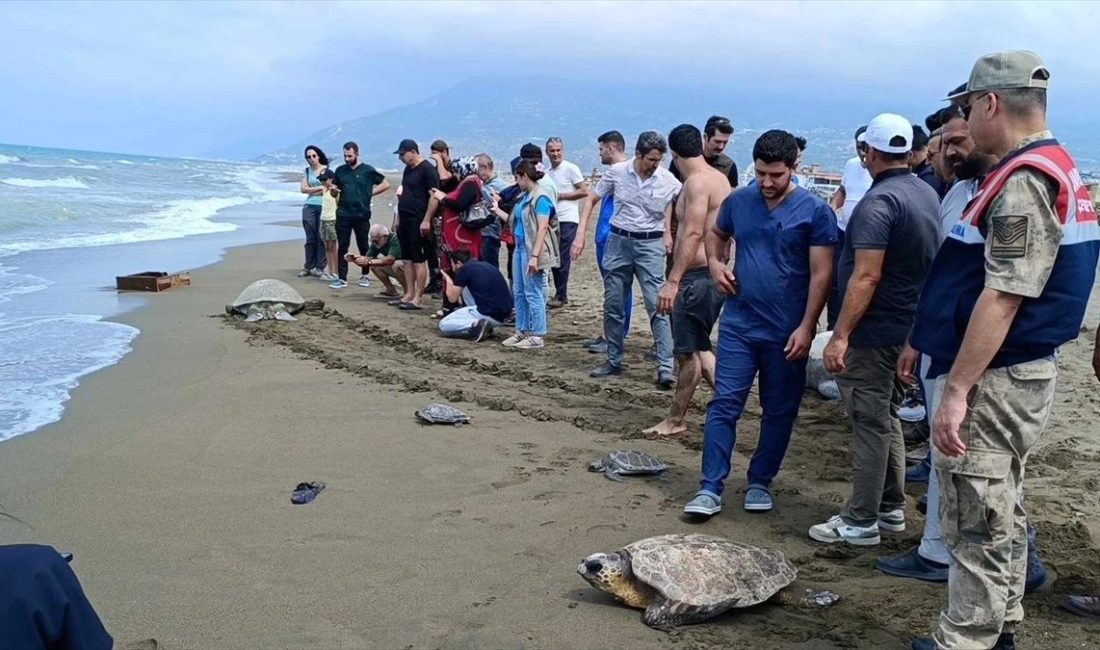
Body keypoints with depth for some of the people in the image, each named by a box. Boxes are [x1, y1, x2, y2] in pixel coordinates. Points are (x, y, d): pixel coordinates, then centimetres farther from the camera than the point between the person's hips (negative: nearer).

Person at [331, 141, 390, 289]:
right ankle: (341, 278, 3)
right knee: (342, 247, 1)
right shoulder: (340, 170, 10)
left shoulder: (367, 170, 0)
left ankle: (365, 276, 19)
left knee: (363, 246, 6)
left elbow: (385, 184, 4)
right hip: (343, 215, 2)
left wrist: (370, 193, -2)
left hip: (361, 215, -2)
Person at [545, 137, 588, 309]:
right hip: (552, 219, 7)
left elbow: (584, 191, -8)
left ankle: (561, 296, -2)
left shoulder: (570, 169, -5)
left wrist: (561, 195, -12)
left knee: (562, 259, -7)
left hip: (567, 219, -7)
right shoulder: (547, 172, 17)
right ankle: (559, 294, 17)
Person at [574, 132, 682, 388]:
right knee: (612, 306, 9)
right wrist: (580, 235, -2)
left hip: (651, 245, -2)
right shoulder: (617, 172, -4)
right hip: (619, 242, 2)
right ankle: (614, 361, 22)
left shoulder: (668, 181, -7)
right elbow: (591, 200, 5)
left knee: (657, 306, -9)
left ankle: (666, 368, -7)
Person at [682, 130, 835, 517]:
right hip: (738, 325, 2)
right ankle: (710, 489, 3)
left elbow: (821, 274, -9)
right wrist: (715, 263, 2)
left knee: (779, 411, 10)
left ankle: (760, 482, 26)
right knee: (724, 405, -1)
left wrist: (806, 328, -15)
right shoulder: (738, 201, 3)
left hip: (787, 333, -2)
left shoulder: (814, 211, -8)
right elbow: (715, 233, 23)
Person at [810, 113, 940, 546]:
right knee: (887, 418, 18)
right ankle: (891, 509, 28)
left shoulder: (879, 202, -19)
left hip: (874, 332, -9)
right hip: (909, 327, 9)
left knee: (869, 423, -2)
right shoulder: (929, 194, 10)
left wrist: (840, 335, -24)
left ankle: (860, 522, 7)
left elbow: (866, 276, -25)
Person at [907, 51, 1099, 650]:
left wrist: (957, 389, -24)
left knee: (976, 525, -2)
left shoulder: (1025, 180, -18)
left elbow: (1003, 297, -25)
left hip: (994, 380, -11)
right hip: (1017, 374, 11)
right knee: (999, 517, 19)